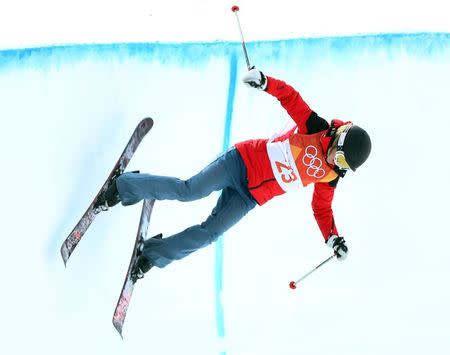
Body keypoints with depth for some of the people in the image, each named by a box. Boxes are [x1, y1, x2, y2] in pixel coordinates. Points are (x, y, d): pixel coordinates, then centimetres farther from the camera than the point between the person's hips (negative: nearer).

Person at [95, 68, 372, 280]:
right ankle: (126, 186, 7)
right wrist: (265, 82, -30)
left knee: (209, 233, -6)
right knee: (189, 190, -15)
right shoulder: (316, 128, -13)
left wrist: (333, 238, -4)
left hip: (251, 197, 4)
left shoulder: (329, 176, -1)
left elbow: (322, 208, 10)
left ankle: (154, 255, 13)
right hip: (244, 162, -4)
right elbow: (290, 96, -13)